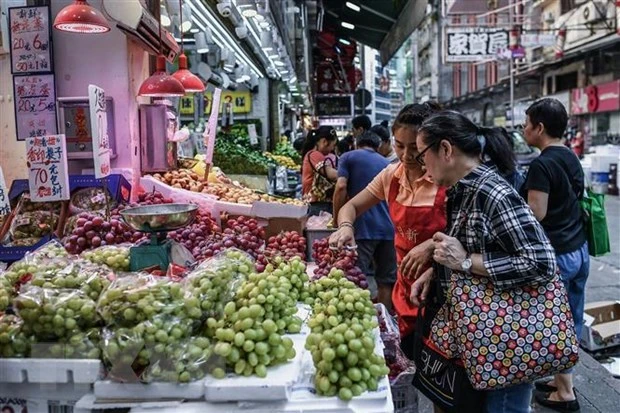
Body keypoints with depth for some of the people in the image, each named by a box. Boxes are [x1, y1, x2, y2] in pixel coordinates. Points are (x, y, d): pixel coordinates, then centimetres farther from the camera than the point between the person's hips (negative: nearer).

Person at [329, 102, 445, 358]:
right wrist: (345, 227, -14)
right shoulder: (391, 175, 0)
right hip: (406, 287, 6)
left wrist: (431, 245, -34)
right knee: (410, 353, 20)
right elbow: (352, 206, 7)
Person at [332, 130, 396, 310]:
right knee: (386, 282, 11)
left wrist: (337, 219, 2)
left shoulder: (349, 157, 8)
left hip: (362, 228, -5)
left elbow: (341, 187, -7)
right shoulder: (386, 163, 22)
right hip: (388, 228, 5)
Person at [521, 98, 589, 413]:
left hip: (555, 255, -9)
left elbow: (536, 214, -21)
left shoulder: (542, 165, -18)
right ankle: (561, 380, 30)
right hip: (579, 250, 9)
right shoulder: (573, 158, 9)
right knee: (572, 319, 16)